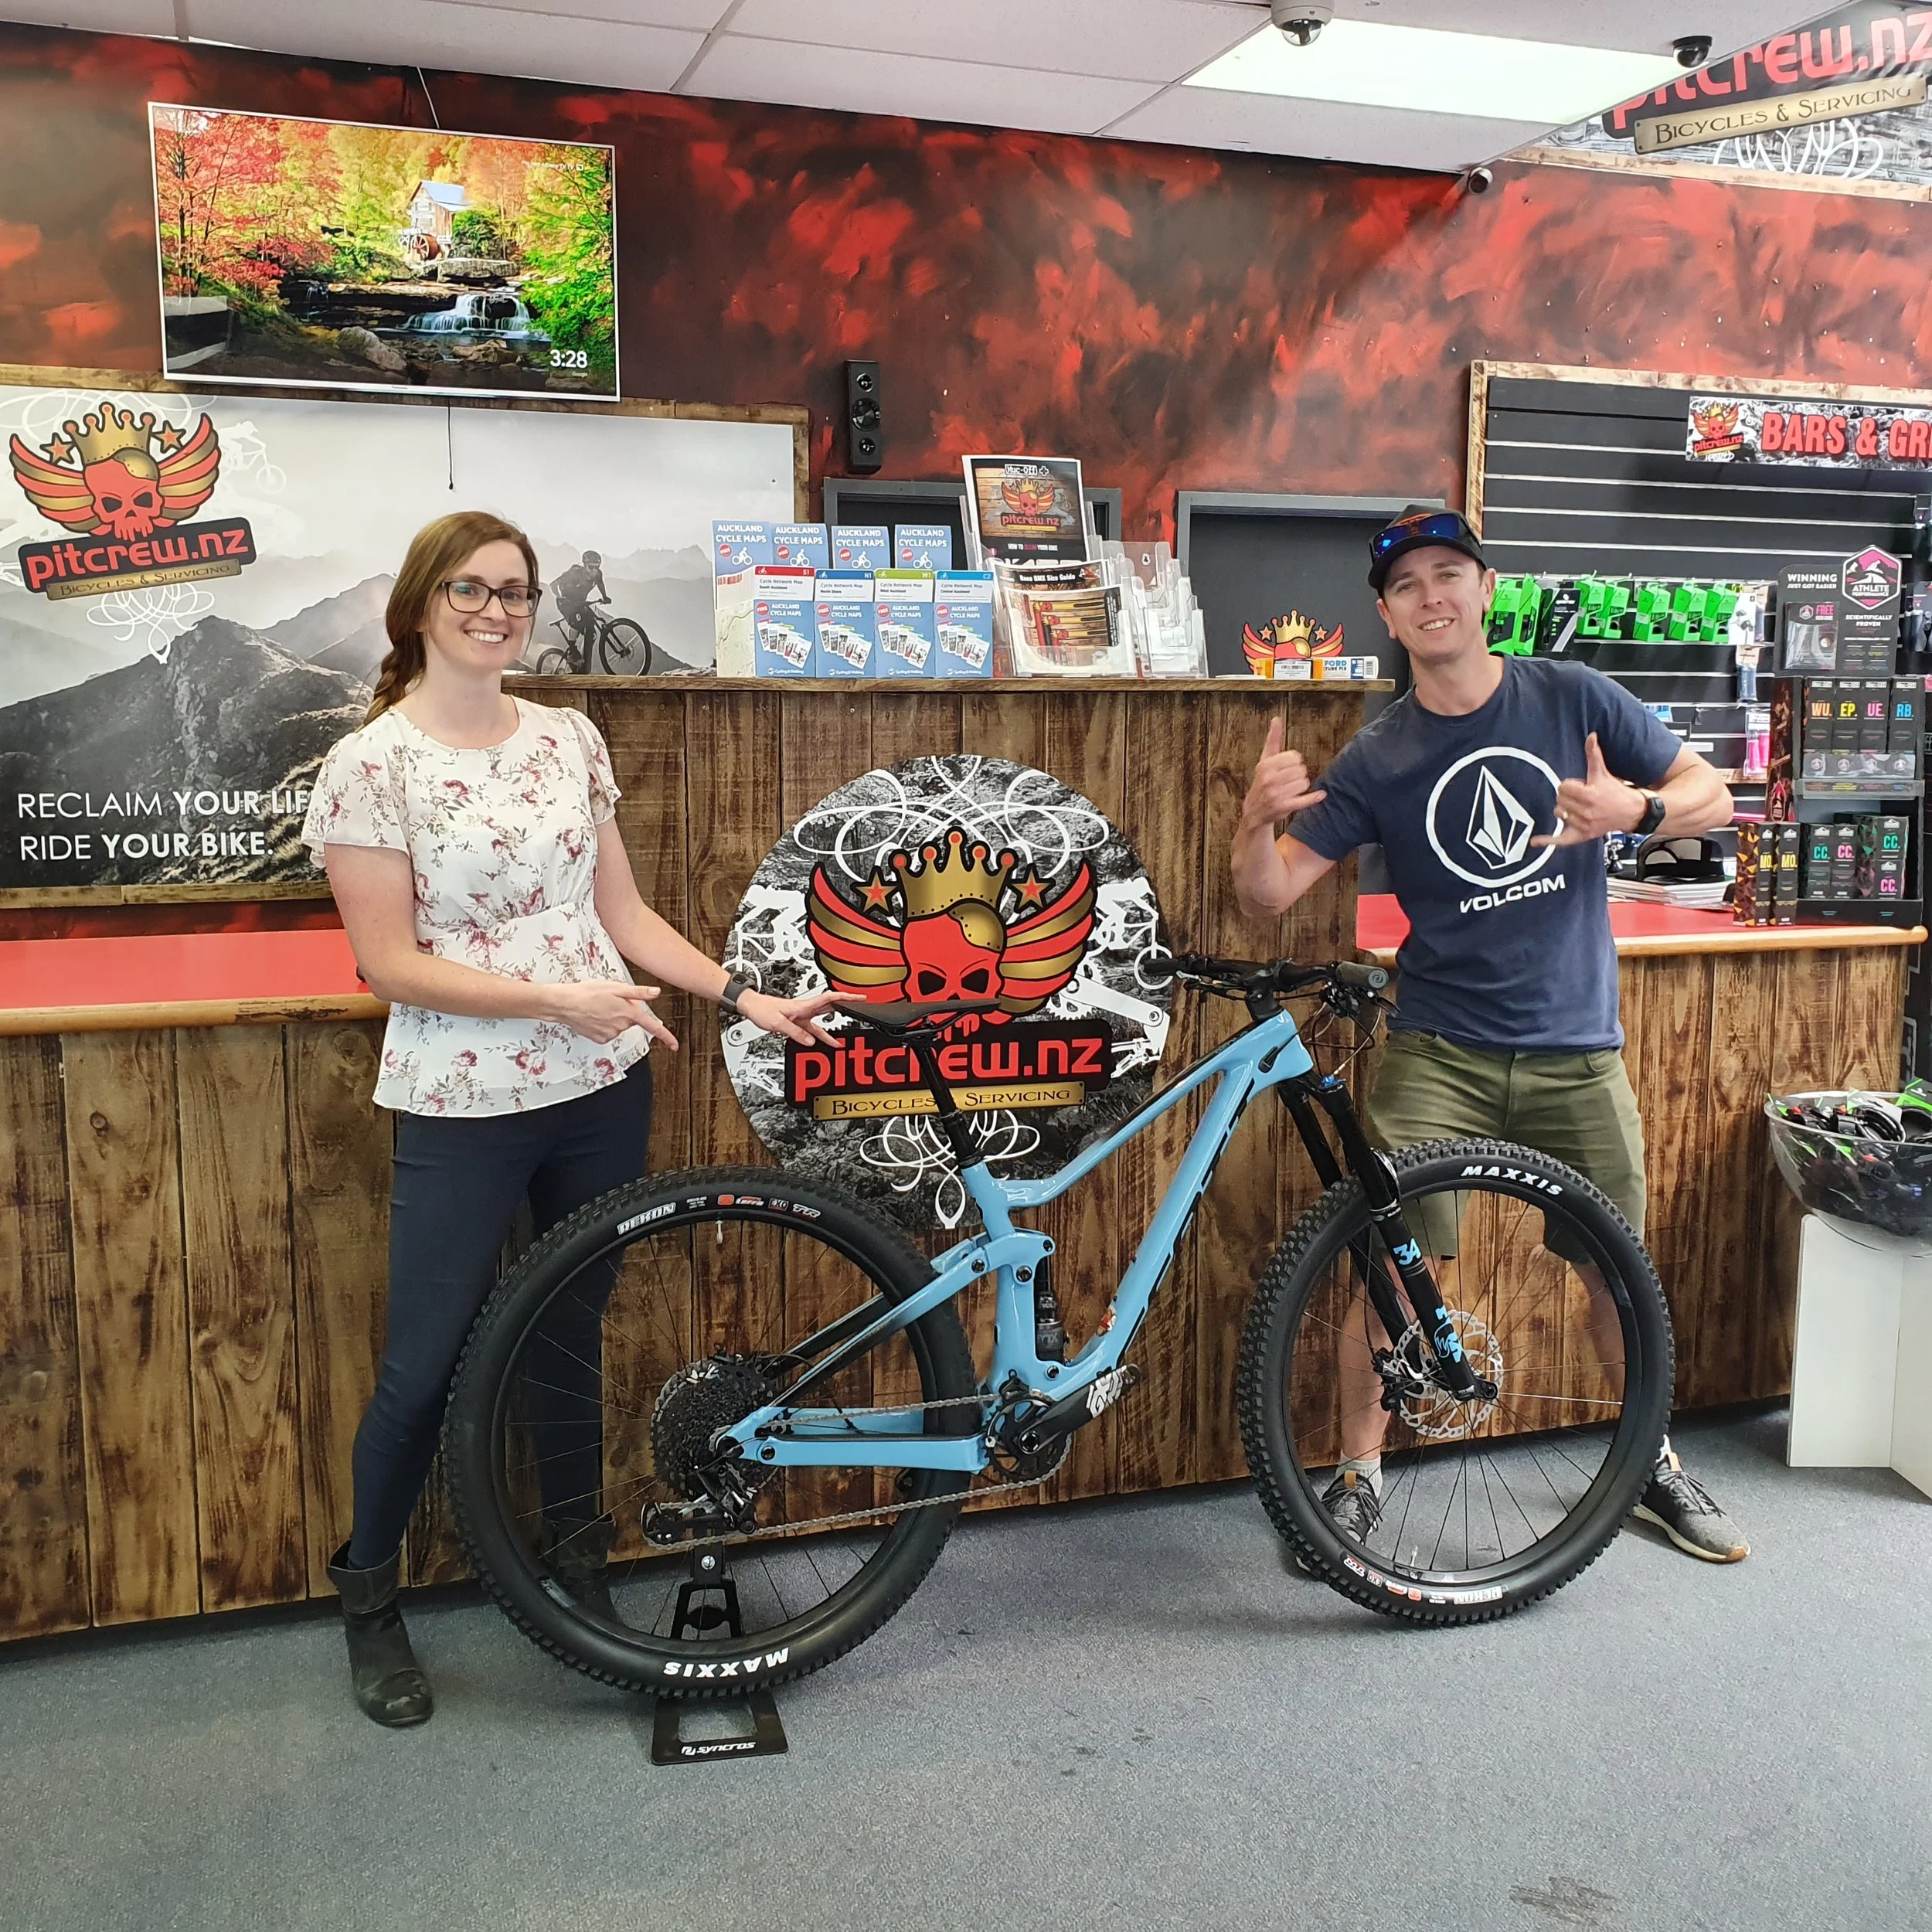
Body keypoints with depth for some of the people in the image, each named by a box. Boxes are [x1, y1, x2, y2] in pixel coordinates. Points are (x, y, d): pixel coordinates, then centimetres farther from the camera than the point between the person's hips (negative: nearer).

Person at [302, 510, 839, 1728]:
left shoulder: (570, 738, 5)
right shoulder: (372, 763, -9)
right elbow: (389, 963, -12)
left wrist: (744, 998, 4)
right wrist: (559, 998, -18)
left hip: (602, 1090, 4)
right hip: (464, 1105, -4)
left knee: (572, 1336, 16)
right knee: (426, 1368, 4)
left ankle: (578, 1558, 35)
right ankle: (369, 1596, 27)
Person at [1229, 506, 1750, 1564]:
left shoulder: (1570, 697, -1)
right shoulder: (1376, 759, -3)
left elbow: (1711, 793, 4)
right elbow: (1267, 896, -7)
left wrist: (1634, 809, -18)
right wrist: (1257, 819, -29)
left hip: (1574, 1050, 1)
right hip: (1438, 1052, -1)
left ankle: (1655, 1464, 35)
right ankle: (1357, 1477, 13)